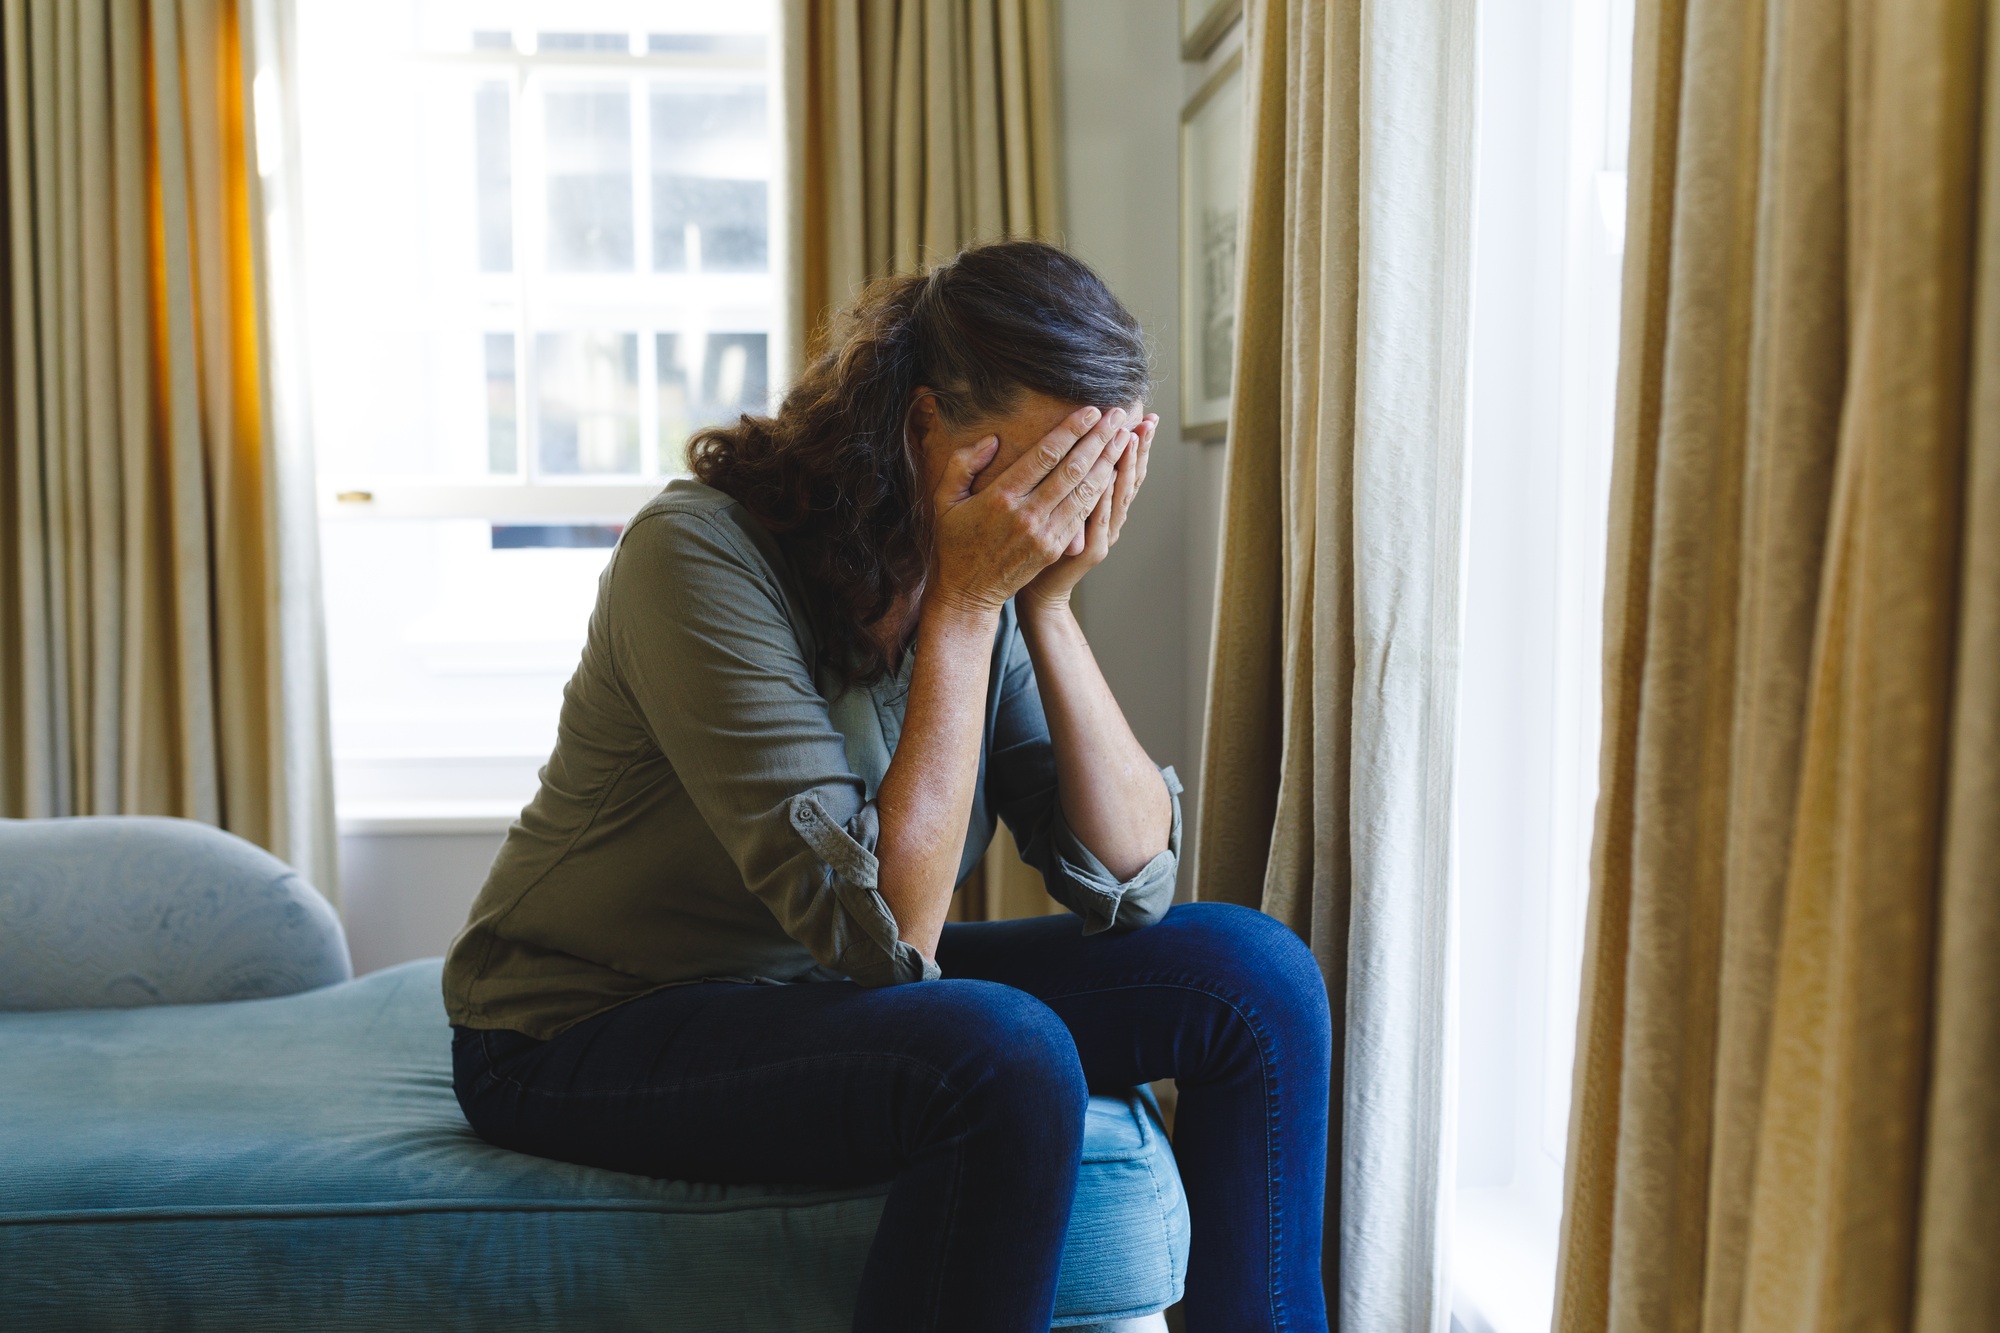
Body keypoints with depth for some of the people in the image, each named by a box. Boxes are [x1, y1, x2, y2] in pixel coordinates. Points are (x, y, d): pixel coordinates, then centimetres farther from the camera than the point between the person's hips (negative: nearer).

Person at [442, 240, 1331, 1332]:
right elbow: (883, 929, -29)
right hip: (589, 1034, -6)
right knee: (1006, 1057, -33)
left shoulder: (994, 571, -5)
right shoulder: (701, 554, -25)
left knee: (1255, 975, -6)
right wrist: (965, 607, -29)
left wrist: (1047, 605, -20)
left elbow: (1131, 881, -10)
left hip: (825, 987, 7)